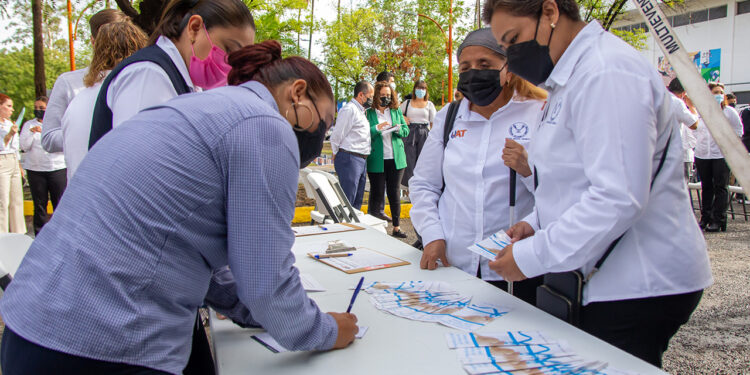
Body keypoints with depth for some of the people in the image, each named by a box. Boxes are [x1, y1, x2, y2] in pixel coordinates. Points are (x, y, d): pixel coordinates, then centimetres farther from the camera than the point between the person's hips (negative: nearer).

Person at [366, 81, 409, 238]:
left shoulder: (396, 111, 12)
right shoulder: (368, 113, 0)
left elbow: (406, 130, 12)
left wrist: (398, 129, -9)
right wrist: (377, 128, -22)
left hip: (396, 159, 3)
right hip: (376, 160, -3)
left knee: (395, 192, 6)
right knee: (377, 193, 3)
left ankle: (397, 227, 12)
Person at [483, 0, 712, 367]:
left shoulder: (607, 72, -19)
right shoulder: (570, 78, 14)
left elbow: (618, 198, -27)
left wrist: (531, 257, -21)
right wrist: (535, 223, 7)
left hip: (639, 287, -10)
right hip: (606, 280, 10)